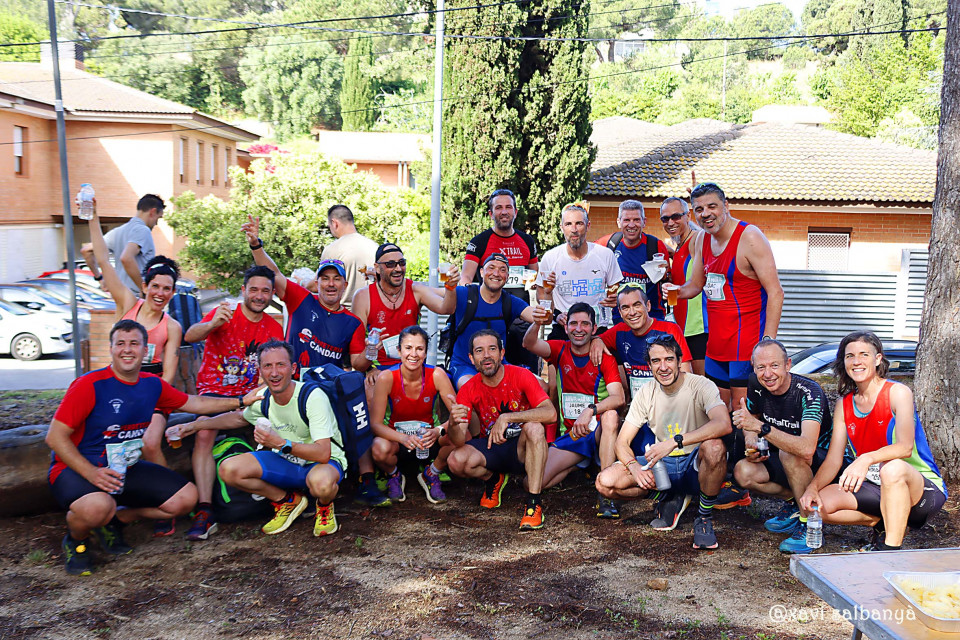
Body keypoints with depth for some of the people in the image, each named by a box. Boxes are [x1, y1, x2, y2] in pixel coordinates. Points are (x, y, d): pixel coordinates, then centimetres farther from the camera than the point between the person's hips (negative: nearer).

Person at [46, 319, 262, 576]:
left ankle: (116, 519, 13)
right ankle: (76, 539, 0)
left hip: (126, 468, 6)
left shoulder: (152, 385, 2)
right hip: (76, 468, -6)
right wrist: (92, 473, -27)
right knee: (98, 506, -39)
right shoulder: (90, 385, -17)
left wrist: (241, 401, 14)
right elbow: (55, 437, -16)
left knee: (186, 497, -4)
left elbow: (195, 403, 17)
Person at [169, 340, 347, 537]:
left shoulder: (313, 397, -24)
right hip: (286, 461, 6)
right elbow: (240, 417, 22)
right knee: (229, 469, -13)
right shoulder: (262, 398, -4)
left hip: (326, 462, -6)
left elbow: (323, 454, -31)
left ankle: (325, 505, -1)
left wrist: (281, 444, -40)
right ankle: (288, 501, 9)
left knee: (321, 482, -43)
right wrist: (194, 425, 15)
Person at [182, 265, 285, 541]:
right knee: (204, 436, -29)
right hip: (214, 391, -3)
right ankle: (204, 512, -29)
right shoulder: (224, 315, -4)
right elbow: (190, 336, -23)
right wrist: (212, 324, -46)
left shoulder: (274, 329, 9)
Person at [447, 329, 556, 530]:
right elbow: (459, 442, -16)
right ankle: (493, 479, 9)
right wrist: (454, 425, -41)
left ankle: (534, 503, -27)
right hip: (490, 449, 3)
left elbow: (550, 413, -28)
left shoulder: (521, 376, -15)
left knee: (534, 427, -34)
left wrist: (506, 418, -34)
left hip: (522, 448, -2)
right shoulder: (468, 390, -9)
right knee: (456, 461, -26)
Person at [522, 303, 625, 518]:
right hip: (570, 434, 2)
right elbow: (529, 344, -19)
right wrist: (537, 324, -41)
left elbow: (618, 398, -20)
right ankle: (581, 461, 15)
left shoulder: (605, 358, -6)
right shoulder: (560, 350, 1)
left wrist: (590, 411, -38)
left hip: (598, 431, -2)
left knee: (611, 416, -38)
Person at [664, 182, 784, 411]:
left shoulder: (750, 237, -13)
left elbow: (775, 293, -16)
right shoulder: (702, 240, 9)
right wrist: (675, 291, -5)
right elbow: (695, 285, 19)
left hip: (746, 339, -7)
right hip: (716, 340, 7)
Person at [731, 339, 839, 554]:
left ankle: (809, 525, -20)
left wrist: (760, 427, -47)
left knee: (789, 453, -37)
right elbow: (751, 418, 11)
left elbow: (807, 448, -43)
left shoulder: (810, 393, -28)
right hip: (786, 463, 6)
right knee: (743, 473, -19)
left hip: (822, 462, -6)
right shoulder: (756, 384, -11)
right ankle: (794, 502, 5)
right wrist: (751, 440, -12)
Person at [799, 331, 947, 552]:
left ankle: (892, 550, -28)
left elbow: (905, 447, -28)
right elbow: (833, 460, 0)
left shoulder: (898, 392, -11)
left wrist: (867, 459, -46)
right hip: (877, 487, 6)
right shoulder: (843, 405, 5)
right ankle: (883, 523, 6)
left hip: (925, 488, -6)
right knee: (819, 503, -16)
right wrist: (813, 487, -20)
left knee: (892, 468, -39)